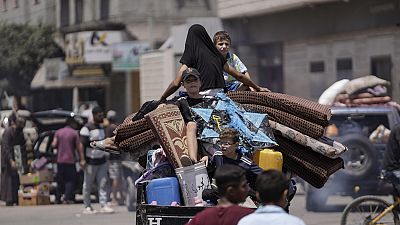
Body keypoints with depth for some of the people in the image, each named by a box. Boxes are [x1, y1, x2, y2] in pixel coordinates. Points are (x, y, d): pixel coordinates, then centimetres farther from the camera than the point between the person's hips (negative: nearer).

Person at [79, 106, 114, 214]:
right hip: (91, 161, -7)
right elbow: (82, 144, -14)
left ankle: (103, 205, -4)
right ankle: (87, 207, 9)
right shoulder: (87, 128, -10)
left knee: (103, 183, -2)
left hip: (102, 160, 7)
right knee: (88, 185, 2)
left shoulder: (101, 127, 15)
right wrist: (82, 159, -20)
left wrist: (105, 156, 23)